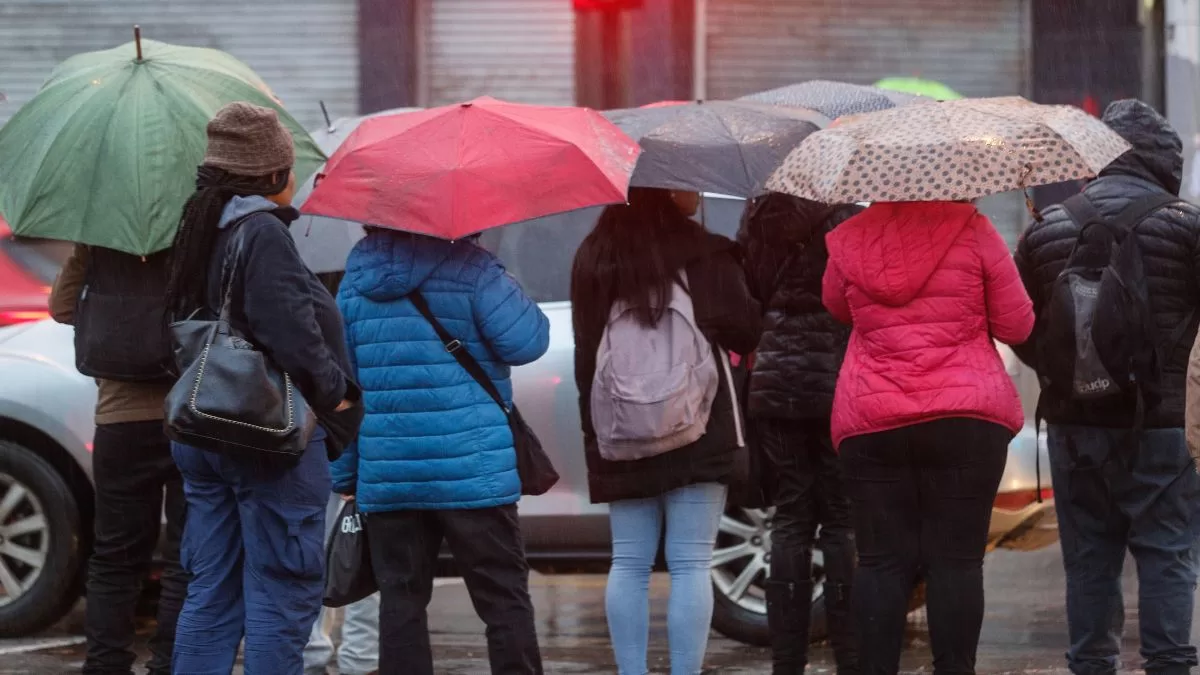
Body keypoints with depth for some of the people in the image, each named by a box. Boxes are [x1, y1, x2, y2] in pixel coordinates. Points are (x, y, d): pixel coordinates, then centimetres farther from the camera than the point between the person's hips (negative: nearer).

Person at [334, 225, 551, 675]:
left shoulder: (356, 276, 9)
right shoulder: (468, 266, -6)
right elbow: (524, 343, -12)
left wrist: (345, 477, 17)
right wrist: (518, 299, 8)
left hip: (385, 477, 4)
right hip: (472, 470, -4)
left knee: (401, 600, 8)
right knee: (504, 599, 3)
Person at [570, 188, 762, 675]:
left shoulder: (593, 258, 8)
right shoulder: (704, 254, -6)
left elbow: (586, 350, 10)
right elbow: (743, 330, -8)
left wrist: (594, 429, 14)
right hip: (696, 429, -4)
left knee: (629, 563, 7)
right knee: (690, 563, -4)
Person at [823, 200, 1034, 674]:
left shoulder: (848, 241, 3)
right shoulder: (970, 229, -3)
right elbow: (1016, 327, 2)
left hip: (869, 425, 2)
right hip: (965, 420, -2)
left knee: (881, 562, 4)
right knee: (957, 560, 0)